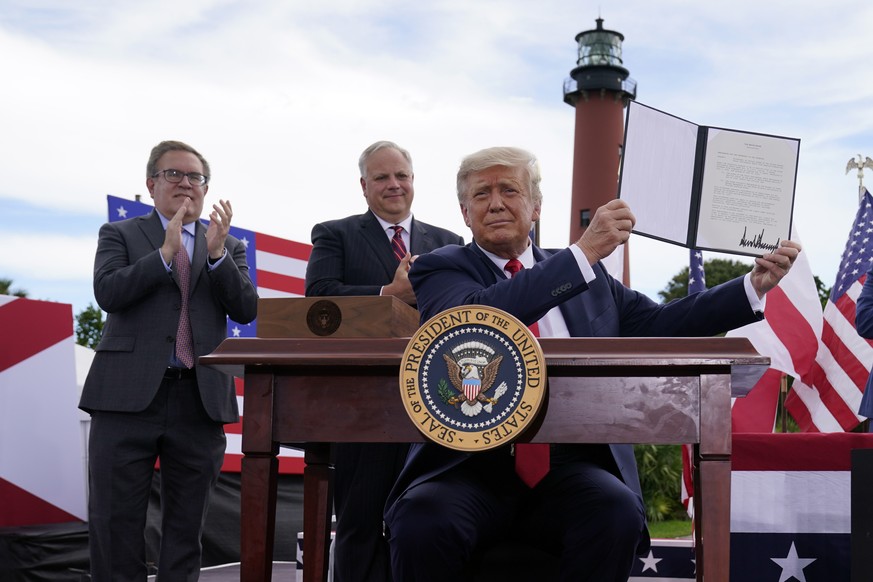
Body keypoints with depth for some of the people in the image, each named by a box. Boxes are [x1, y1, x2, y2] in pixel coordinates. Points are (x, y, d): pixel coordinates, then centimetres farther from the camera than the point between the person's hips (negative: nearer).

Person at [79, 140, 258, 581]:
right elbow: (107, 292, -7)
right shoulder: (119, 234, 10)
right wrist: (165, 252, -15)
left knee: (186, 527, 8)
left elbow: (246, 310, 2)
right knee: (114, 521, -1)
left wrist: (217, 253, -10)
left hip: (201, 398, 2)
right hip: (128, 395, -2)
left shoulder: (229, 247, 15)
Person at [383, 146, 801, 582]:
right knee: (423, 522, -33)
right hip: (469, 463, -3)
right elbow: (475, 317, -16)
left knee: (618, 514, -29)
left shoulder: (590, 279, 19)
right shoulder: (441, 269, 5)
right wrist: (584, 253, -20)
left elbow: (658, 325, 20)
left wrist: (755, 285, 12)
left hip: (568, 463, 3)